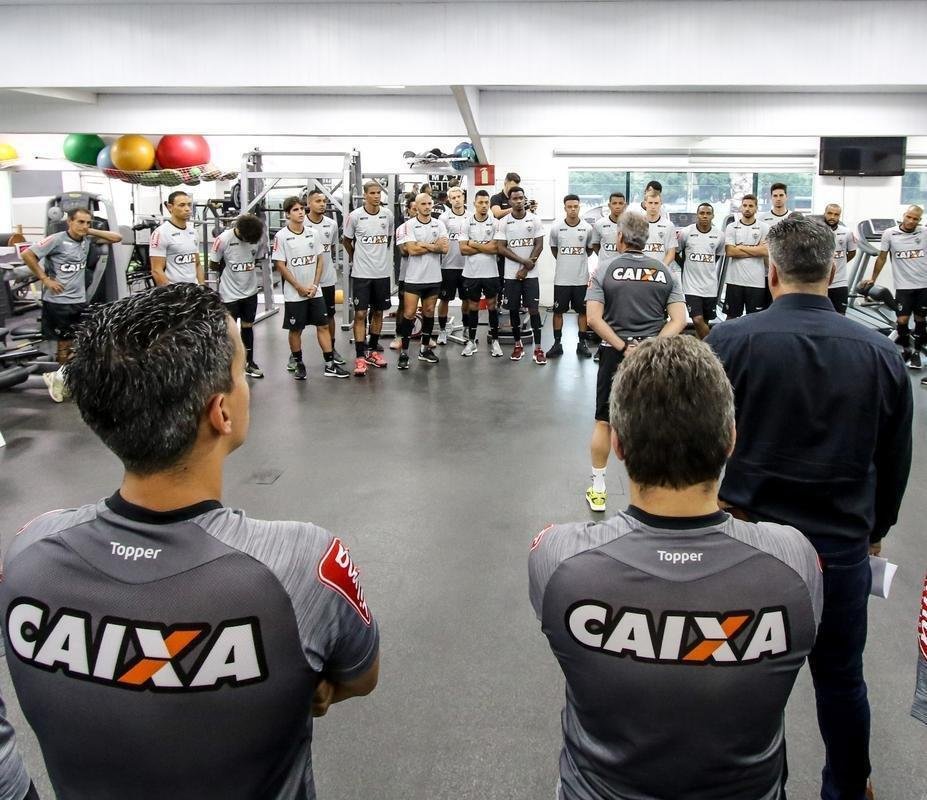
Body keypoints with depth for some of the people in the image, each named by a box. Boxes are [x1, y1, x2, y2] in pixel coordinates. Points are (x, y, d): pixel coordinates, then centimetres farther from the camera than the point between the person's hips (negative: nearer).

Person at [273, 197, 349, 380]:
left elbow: (320, 260, 7)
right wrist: (299, 287, -11)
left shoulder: (312, 233, 5)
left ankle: (330, 365, 7)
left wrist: (314, 285, -5)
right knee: (295, 329, 6)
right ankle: (298, 363, 22)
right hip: (294, 294, -4)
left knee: (323, 325, 3)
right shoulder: (281, 236, -8)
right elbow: (280, 265, -9)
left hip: (315, 291, 4)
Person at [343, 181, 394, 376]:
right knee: (360, 314, -5)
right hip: (361, 273, -3)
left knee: (378, 312, 11)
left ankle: (372, 350, 25)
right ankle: (360, 357, -1)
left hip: (382, 272, 4)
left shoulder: (388, 214, 1)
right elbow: (346, 241, 7)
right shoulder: (355, 216, -8)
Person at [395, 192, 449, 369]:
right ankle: (404, 353, 2)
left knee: (429, 312, 11)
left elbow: (444, 248, -6)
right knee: (409, 313, -4)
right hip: (414, 277, -4)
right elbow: (412, 249, -17)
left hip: (434, 277, 4)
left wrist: (422, 244, -14)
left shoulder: (439, 224, 6)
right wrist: (434, 246, -10)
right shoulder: (409, 225, -5)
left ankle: (425, 349, 23)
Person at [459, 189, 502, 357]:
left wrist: (474, 244, -10)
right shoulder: (467, 222, -1)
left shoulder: (495, 223, -3)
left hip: (490, 272, -1)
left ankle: (495, 340, 16)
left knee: (492, 305, 7)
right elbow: (463, 249, -8)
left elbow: (495, 248, -13)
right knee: (472, 306, 10)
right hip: (471, 272, 1)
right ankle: (471, 341, 20)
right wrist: (485, 247, -10)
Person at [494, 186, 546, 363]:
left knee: (533, 308, -3)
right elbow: (501, 248, -5)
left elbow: (539, 245, -2)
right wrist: (524, 261, -13)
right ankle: (518, 345, 20)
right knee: (514, 309, 7)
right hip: (511, 274, 1)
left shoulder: (535, 219, 0)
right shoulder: (503, 223, -1)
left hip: (531, 273, -1)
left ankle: (538, 348, 0)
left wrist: (526, 269, -9)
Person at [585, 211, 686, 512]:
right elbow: (679, 321, -6)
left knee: (603, 422, 11)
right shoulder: (664, 272, 3)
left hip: (614, 353, -1)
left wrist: (623, 347, -12)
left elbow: (594, 318, -13)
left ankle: (598, 489, 19)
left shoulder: (604, 271, -3)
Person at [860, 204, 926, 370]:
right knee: (902, 320, -6)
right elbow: (881, 257, 6)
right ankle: (905, 349, 18)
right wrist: (873, 279, 10)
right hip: (903, 286, -1)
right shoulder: (890, 234, -4)